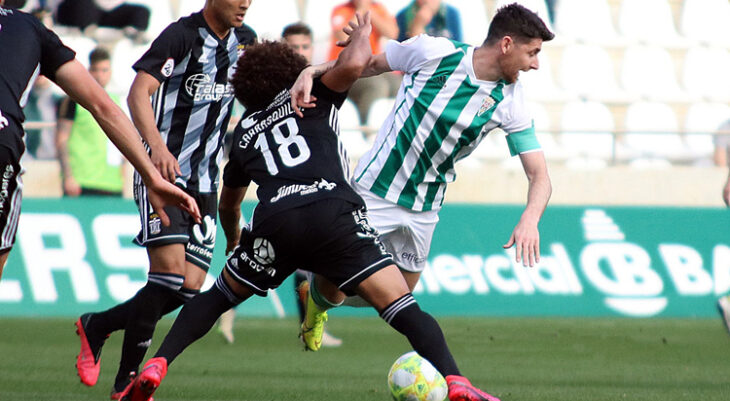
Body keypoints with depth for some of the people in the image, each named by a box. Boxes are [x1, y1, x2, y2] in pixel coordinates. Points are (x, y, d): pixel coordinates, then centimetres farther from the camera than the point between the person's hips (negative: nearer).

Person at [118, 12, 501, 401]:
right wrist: (361, 35, 24)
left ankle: (155, 367, 12)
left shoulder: (245, 131, 31)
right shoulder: (312, 97, 21)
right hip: (334, 215, -3)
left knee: (218, 296, 26)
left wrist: (233, 240, 66)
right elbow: (352, 65, 0)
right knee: (403, 309, -5)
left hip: (273, 223, 3)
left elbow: (228, 203, 44)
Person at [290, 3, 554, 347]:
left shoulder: (510, 102, -9)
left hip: (423, 210, 4)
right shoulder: (433, 51, -16)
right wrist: (313, 71, -15)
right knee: (335, 288, -5)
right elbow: (371, 63, 1)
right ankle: (316, 302, 33)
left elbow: (539, 176, -10)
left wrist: (530, 219, -31)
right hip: (375, 189, -4)